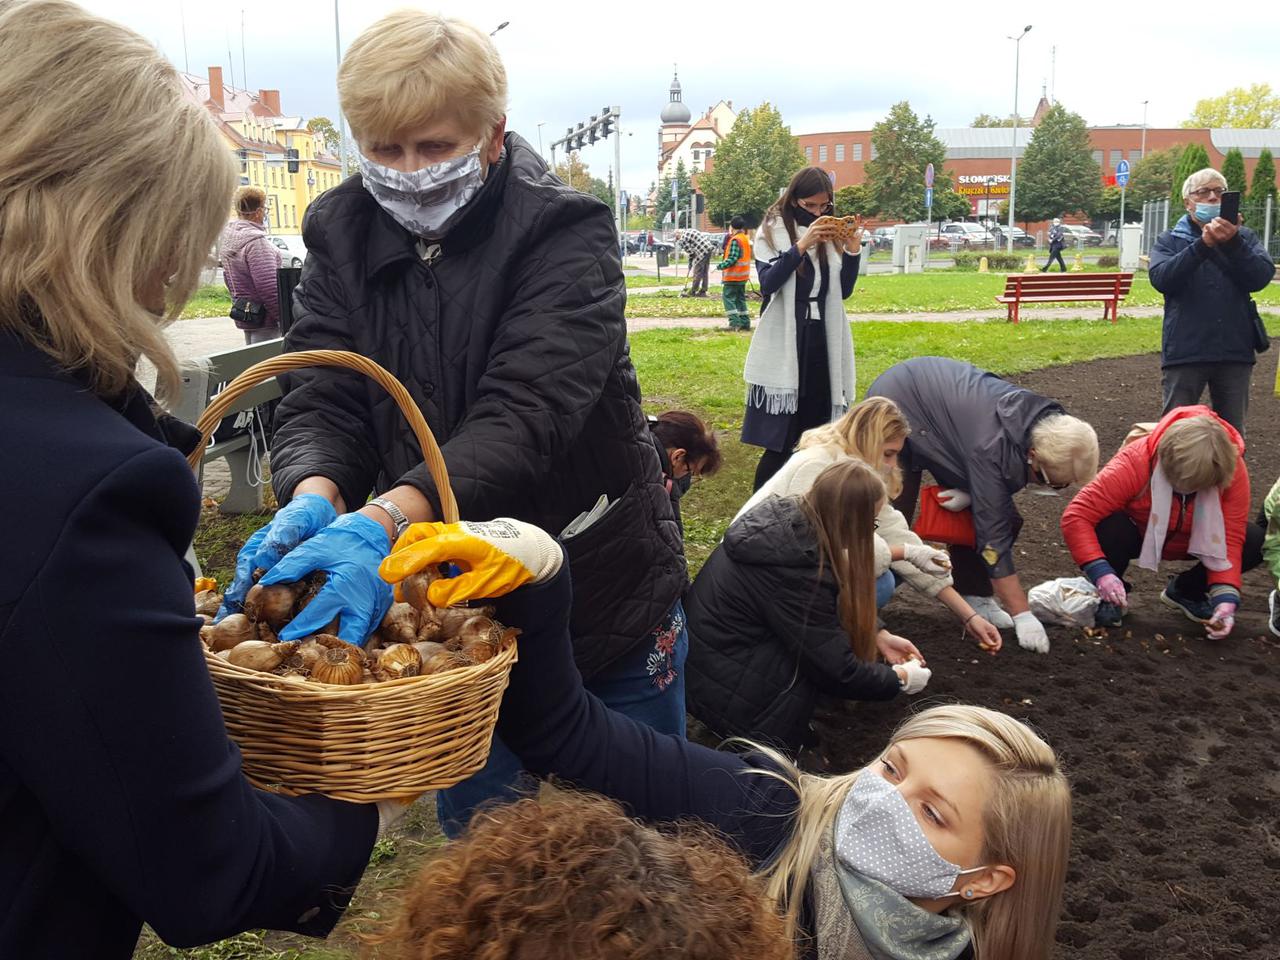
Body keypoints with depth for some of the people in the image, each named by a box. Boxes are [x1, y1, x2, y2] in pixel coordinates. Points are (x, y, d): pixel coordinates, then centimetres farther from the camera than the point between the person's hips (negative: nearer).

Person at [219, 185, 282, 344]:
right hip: (263, 318, -10)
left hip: (243, 312, 10)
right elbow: (269, 287, -23)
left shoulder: (226, 236, 9)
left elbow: (228, 277, 17)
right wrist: (285, 319, -17)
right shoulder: (256, 241, -20)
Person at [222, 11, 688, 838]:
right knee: (475, 829, 18)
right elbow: (321, 400, -11)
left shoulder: (566, 231, -18)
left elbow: (525, 410, -31)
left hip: (604, 586, -3)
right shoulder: (341, 234, -4)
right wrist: (314, 496, -34)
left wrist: (385, 520, -46)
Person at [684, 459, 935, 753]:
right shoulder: (797, 571, -30)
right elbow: (837, 671, -20)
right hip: (723, 693, -9)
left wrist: (879, 635, 11)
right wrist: (901, 679, -4)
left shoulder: (787, 516, -4)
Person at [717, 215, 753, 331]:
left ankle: (735, 322, -13)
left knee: (728, 297, -6)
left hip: (733, 275, -9)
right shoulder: (745, 238, 13)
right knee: (740, 299, 15)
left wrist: (720, 266, -20)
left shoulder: (735, 240, -17)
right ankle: (745, 322, 15)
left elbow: (732, 259, -23)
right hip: (743, 276, 9)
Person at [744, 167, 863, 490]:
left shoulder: (830, 234, 11)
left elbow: (843, 291, 10)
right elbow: (767, 283, -14)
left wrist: (852, 250, -4)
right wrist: (800, 247, -22)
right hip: (784, 346, -5)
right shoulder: (772, 231, -1)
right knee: (780, 443, -6)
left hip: (823, 345, 5)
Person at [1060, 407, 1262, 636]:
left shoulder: (1234, 470, -27)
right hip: (1137, 535, -3)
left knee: (1256, 541, -22)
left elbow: (1231, 538, -24)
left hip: (1190, 541, 3)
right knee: (1108, 528, -38)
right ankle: (1110, 596, -6)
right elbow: (1075, 517, -38)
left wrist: (1226, 598, -36)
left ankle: (1185, 591, 4)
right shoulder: (1135, 462, -35)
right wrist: (1101, 573, -47)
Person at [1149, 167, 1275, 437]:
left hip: (1235, 352, 2)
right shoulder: (1169, 241, 6)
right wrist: (1202, 244, -24)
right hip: (1185, 352, -2)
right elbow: (1161, 278, -14)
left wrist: (1233, 242, -21)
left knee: (1232, 433, 11)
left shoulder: (1244, 237, 9)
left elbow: (1261, 278, -7)